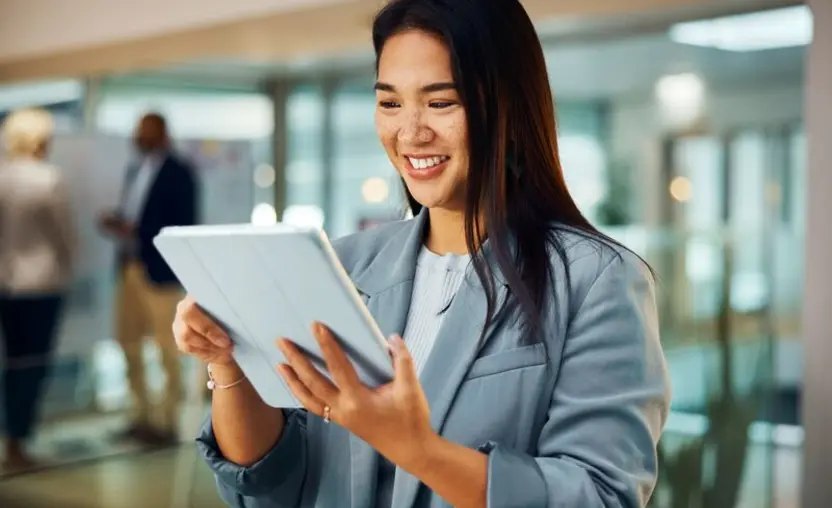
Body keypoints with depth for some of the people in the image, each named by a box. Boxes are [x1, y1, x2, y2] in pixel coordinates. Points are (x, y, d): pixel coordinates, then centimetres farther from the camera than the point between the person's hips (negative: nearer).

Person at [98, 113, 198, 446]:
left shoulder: (179, 173, -7)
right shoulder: (134, 172, 17)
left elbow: (185, 225, -15)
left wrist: (136, 232, -21)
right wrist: (116, 224, -3)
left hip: (159, 269, -8)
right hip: (130, 266, 8)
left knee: (167, 348, 1)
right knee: (128, 341, 12)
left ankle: (168, 422, 9)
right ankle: (142, 415, 24)